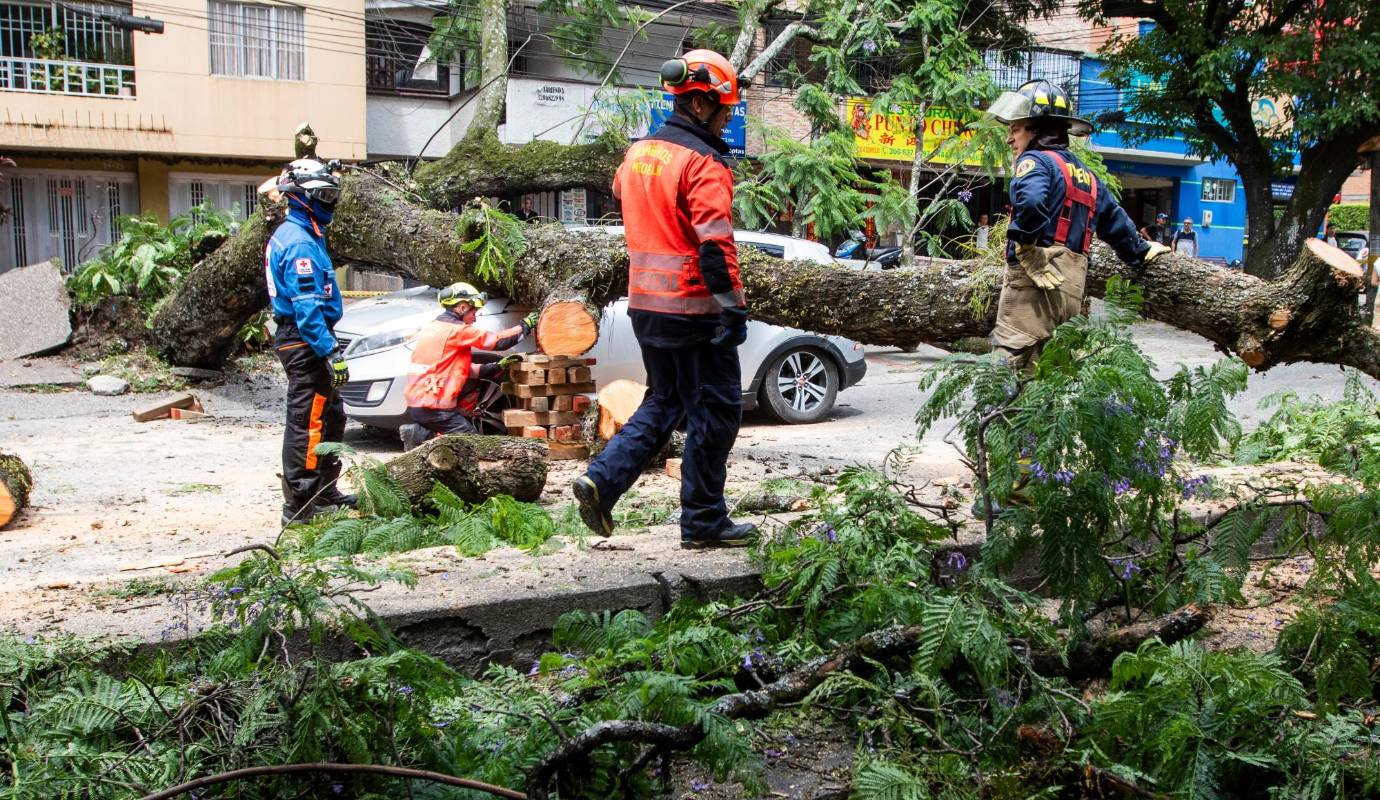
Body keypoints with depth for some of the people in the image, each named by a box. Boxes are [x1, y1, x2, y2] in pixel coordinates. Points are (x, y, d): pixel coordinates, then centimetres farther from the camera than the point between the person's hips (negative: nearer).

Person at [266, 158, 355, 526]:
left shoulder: (301, 234, 17)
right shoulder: (300, 242, -17)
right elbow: (307, 306, -24)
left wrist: (329, 347, 23)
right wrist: (330, 351, -26)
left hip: (303, 340, 11)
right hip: (305, 343, -11)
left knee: (331, 418, 18)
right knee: (307, 422, -6)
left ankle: (324, 491, 30)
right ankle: (299, 505, -1)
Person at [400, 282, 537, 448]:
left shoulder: (433, 327, 17)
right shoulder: (456, 329, -12)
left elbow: (465, 370, 19)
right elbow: (498, 341, -9)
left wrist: (498, 366, 14)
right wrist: (526, 325, 5)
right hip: (433, 407, -9)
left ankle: (420, 432, 3)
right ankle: (421, 435, -11)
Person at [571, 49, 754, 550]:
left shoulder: (638, 154, 10)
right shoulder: (703, 164, -15)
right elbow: (715, 242, -23)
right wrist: (733, 305, -21)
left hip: (644, 304, 8)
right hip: (694, 310, -8)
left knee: (663, 402, 21)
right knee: (714, 412, 5)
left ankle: (602, 480, 7)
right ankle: (703, 523, 12)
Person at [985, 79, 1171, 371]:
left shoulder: (1035, 160, -2)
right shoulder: (1085, 175, 25)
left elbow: (1031, 201, -25)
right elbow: (1115, 221, 33)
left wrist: (1025, 247, -16)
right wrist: (1142, 251, 47)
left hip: (1036, 281, -9)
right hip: (1073, 286, 9)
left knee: (1010, 364, -15)